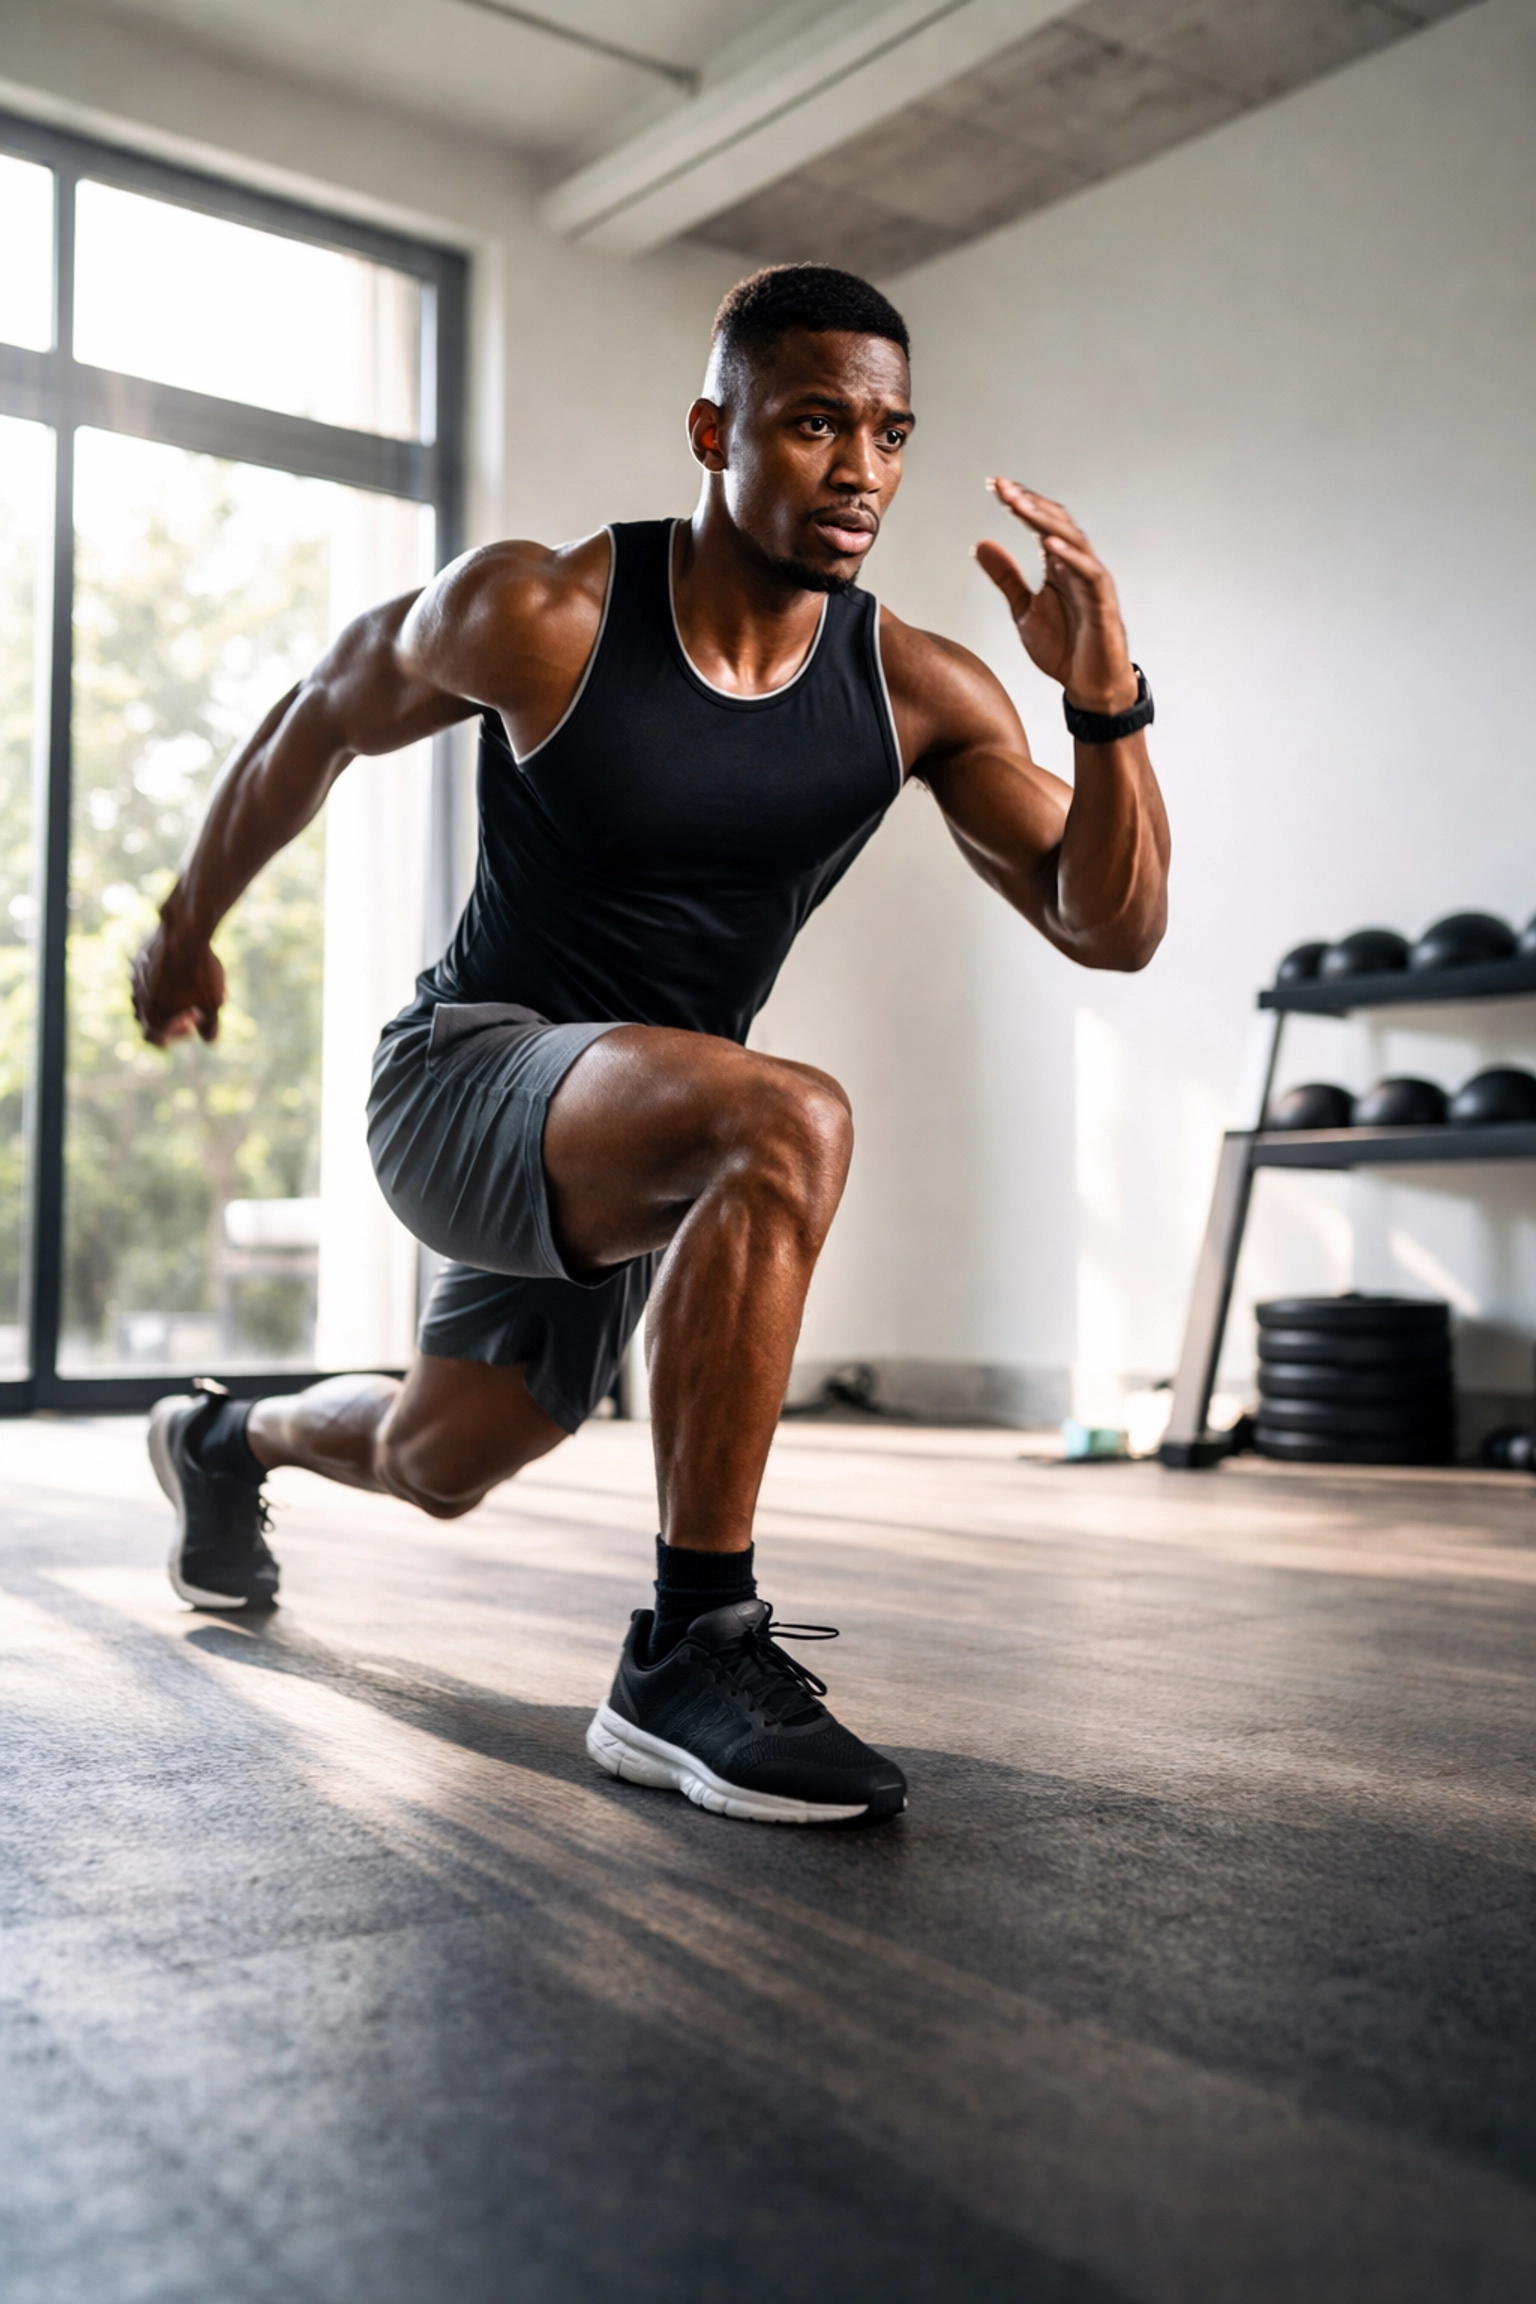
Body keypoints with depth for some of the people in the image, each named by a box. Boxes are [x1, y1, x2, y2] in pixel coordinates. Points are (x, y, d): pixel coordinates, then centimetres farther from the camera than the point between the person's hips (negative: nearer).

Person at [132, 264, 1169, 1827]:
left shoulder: (918, 693, -8)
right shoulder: (537, 615, -17)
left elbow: (1112, 930, -11)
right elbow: (322, 718, 1)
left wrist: (1104, 702, -27)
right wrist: (188, 923, 13)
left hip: (625, 1140, 6)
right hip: (456, 1085, -5)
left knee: (436, 1466, 24)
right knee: (788, 1126, -36)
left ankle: (227, 1439, 60)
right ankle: (689, 1658, -25)